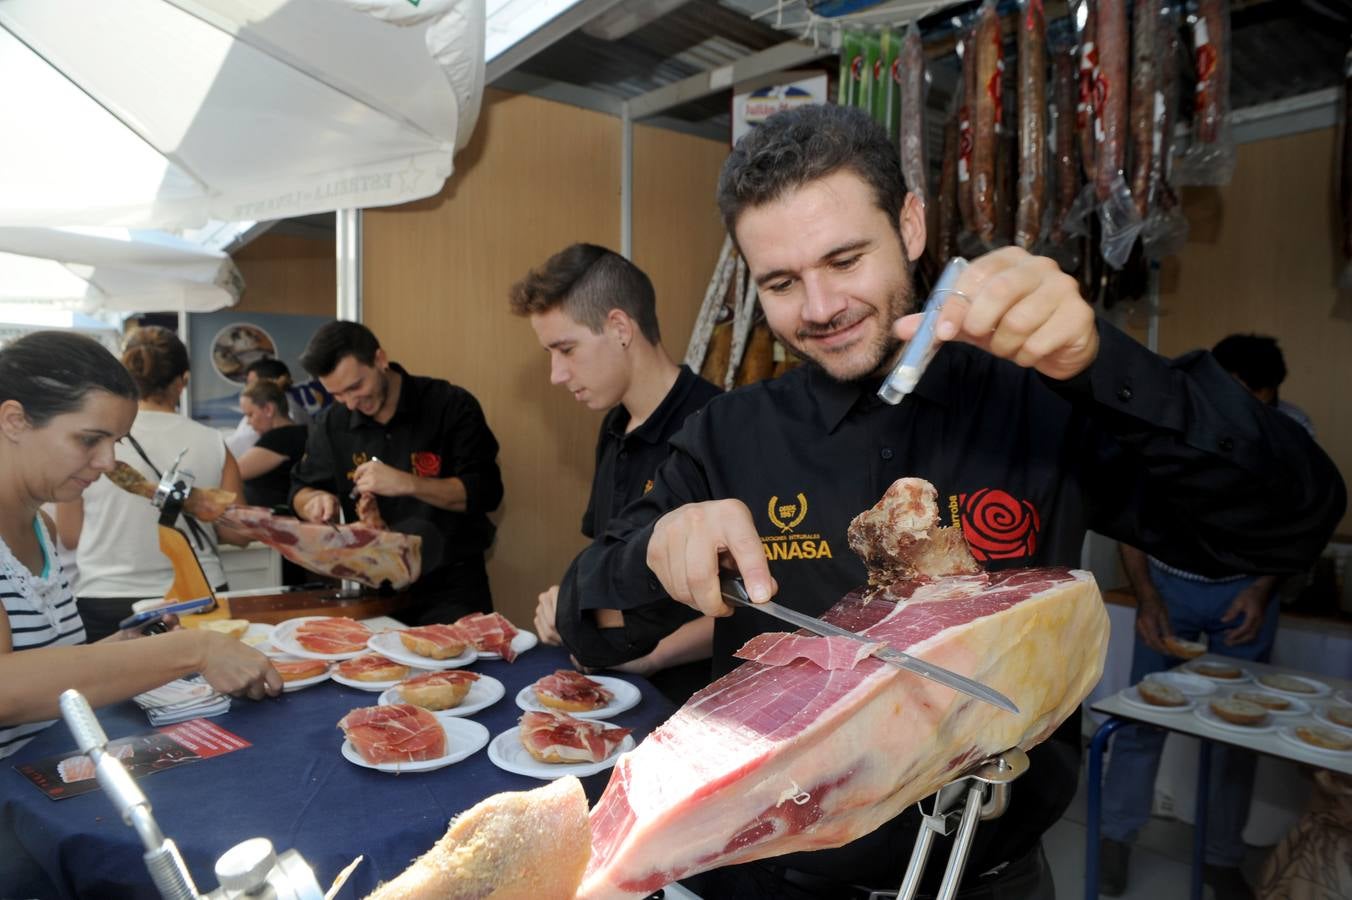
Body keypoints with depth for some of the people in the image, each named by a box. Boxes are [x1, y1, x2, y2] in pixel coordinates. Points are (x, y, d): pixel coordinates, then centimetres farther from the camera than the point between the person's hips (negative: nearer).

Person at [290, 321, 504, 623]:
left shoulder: (451, 405, -8)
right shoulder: (332, 423, 6)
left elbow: (487, 491, -13)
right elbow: (300, 490, 16)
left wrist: (407, 483, -24)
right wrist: (315, 501, -8)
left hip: (449, 582, -4)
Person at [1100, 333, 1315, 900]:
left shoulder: (1293, 432, -15)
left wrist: (1262, 591, -15)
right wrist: (1147, 598, -18)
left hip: (1246, 591, 2)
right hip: (1170, 585, -1)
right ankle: (1116, 838, 19)